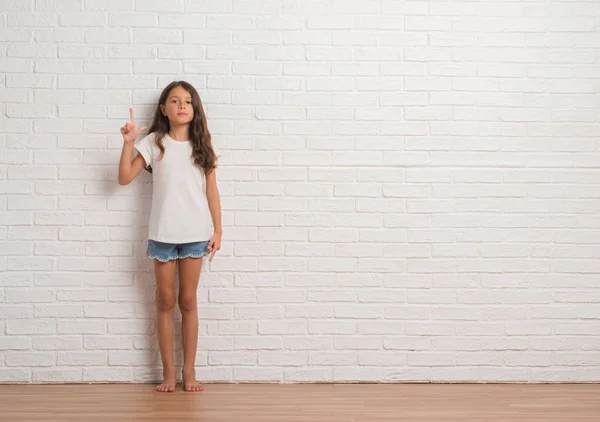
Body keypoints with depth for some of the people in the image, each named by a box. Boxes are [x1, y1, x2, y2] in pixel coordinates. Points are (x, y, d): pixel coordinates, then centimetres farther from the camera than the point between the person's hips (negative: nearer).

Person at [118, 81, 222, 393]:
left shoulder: (203, 145, 4)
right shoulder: (154, 143, 1)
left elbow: (211, 190, 5)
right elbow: (125, 178, -2)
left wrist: (217, 230, 1)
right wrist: (128, 142, -12)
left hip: (196, 233, 0)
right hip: (163, 233, 0)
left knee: (188, 301, 7)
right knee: (165, 301, 6)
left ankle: (189, 371, 15)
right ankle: (168, 372, 15)